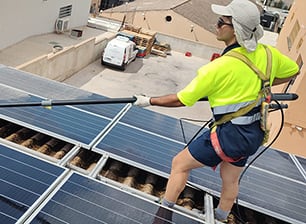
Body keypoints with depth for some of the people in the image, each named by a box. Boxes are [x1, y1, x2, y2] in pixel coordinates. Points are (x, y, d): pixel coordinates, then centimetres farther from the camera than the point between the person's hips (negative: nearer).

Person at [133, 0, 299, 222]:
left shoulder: (219, 67, -22)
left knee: (179, 164, 10)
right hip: (254, 133, 8)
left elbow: (181, 100, -15)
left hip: (230, 133, -7)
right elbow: (293, 71, 16)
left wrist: (149, 101, -2)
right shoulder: (267, 53, -5)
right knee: (230, 180, 27)